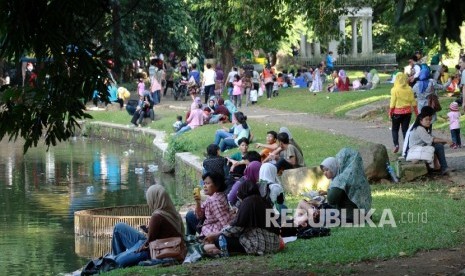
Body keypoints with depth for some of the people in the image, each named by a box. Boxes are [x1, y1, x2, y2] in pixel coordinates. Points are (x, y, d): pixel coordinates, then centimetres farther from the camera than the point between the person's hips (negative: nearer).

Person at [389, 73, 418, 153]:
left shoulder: (394, 90, -13)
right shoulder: (409, 89, -2)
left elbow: (392, 103, -11)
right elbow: (413, 102, 2)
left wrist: (390, 113, -2)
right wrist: (416, 112, 12)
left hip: (397, 112, -3)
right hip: (407, 112, 3)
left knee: (395, 129, 11)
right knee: (405, 129, 10)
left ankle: (396, 144, -6)